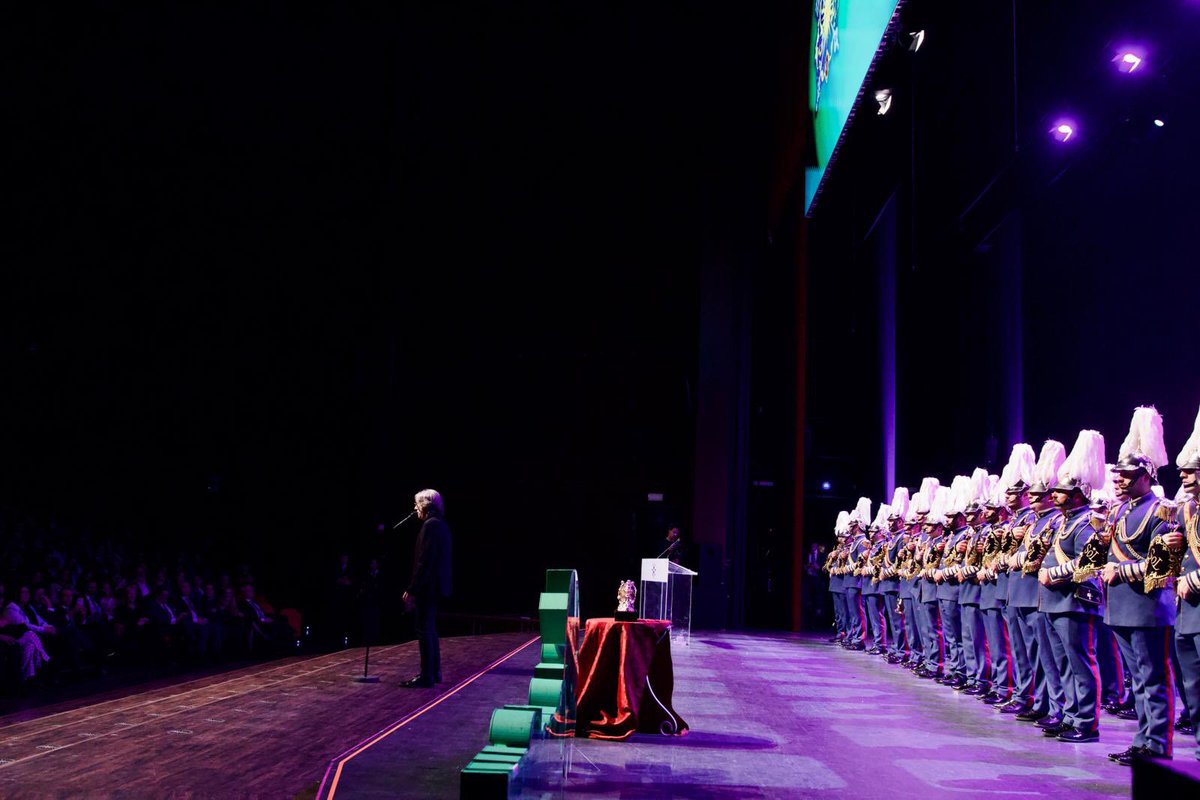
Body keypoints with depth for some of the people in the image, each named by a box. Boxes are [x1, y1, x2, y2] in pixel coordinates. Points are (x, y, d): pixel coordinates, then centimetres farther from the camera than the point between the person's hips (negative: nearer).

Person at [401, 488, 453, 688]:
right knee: (430, 629, 17)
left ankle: (426, 676, -2)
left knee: (424, 630, -5)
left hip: (427, 587, -10)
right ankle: (434, 671, 23)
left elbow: (424, 561, -21)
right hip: (436, 587, 10)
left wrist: (412, 590, -19)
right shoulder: (441, 525, 14)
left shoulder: (430, 525, -16)